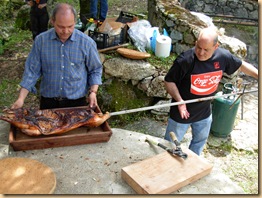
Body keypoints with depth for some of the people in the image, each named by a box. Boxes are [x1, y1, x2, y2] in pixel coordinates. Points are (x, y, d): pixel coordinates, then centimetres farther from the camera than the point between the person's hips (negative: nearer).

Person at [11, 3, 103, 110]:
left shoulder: (87, 42, -10)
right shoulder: (41, 40, -7)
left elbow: (95, 70, 0)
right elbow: (32, 71, -3)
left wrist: (93, 92, -14)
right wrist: (21, 99, -10)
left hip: (77, 101, -1)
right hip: (48, 101, 1)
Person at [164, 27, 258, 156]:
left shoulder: (223, 56, -14)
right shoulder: (185, 60, -29)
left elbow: (242, 65, 5)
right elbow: (169, 81, -18)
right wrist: (179, 100, -30)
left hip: (205, 113, 5)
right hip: (182, 112, -5)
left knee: (200, 140, 28)